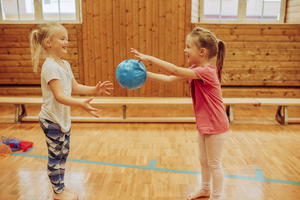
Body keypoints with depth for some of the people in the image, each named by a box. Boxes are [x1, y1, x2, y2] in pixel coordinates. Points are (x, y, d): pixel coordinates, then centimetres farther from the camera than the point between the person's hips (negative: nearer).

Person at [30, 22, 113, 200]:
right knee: (55, 156, 5)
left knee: (63, 153, 18)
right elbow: (59, 96, -31)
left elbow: (75, 87, 15)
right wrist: (80, 103, -45)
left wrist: (95, 89, 4)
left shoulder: (65, 64, 8)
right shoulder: (50, 67, -22)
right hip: (52, 120, -9)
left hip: (64, 118, 9)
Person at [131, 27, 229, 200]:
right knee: (204, 160, 24)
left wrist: (149, 58, -30)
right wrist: (146, 74, -8)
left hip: (215, 126, -9)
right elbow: (170, 79, 0)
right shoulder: (195, 70, 4)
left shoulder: (206, 71, -26)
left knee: (214, 163, 7)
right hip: (203, 124, 9)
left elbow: (175, 71, -34)